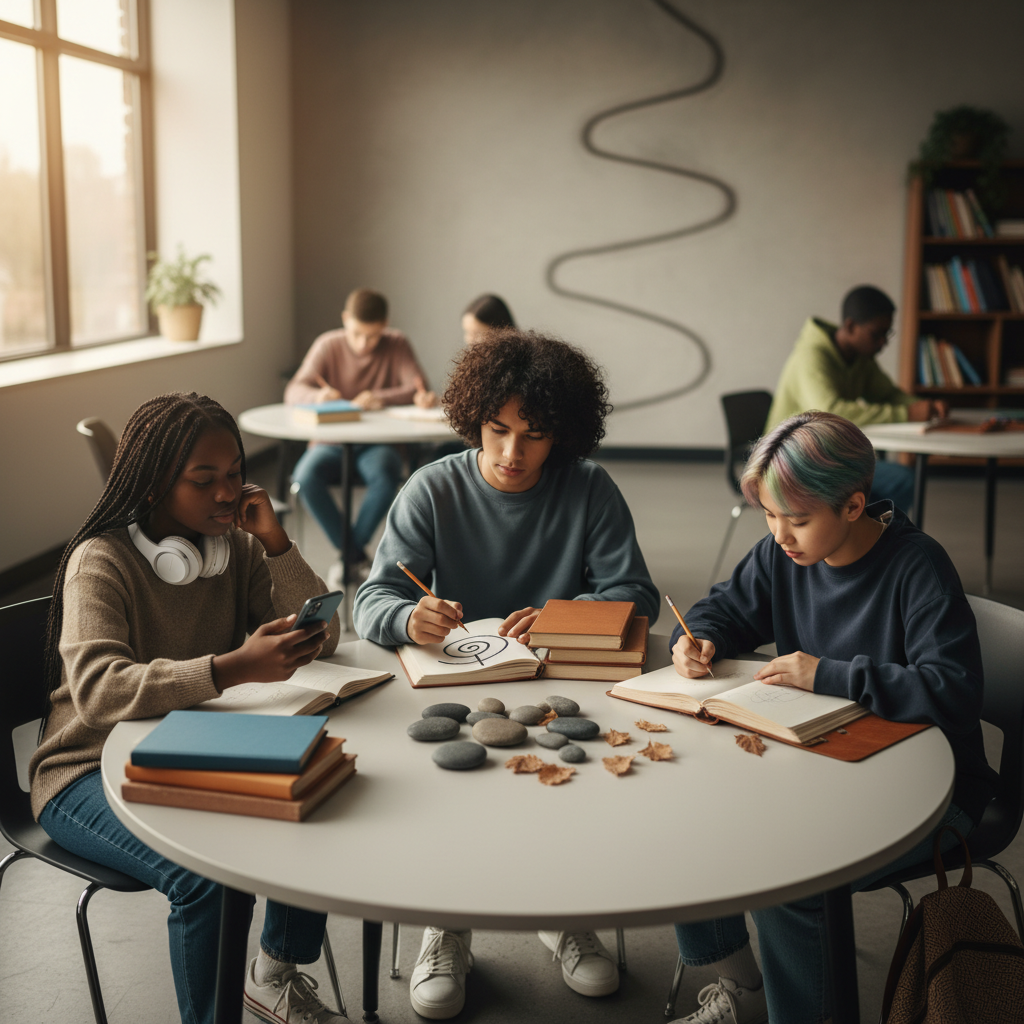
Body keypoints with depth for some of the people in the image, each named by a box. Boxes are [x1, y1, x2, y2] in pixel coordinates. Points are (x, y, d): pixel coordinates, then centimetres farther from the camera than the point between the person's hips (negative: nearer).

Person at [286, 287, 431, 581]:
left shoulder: (397, 345, 1)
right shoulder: (328, 345, 1)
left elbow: (418, 390, -11)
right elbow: (293, 391, -5)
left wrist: (381, 398, -30)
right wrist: (318, 395, -29)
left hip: (378, 444, -1)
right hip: (332, 442, 1)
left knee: (385, 475, -36)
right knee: (306, 476, -31)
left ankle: (351, 551, -14)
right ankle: (356, 556, -15)